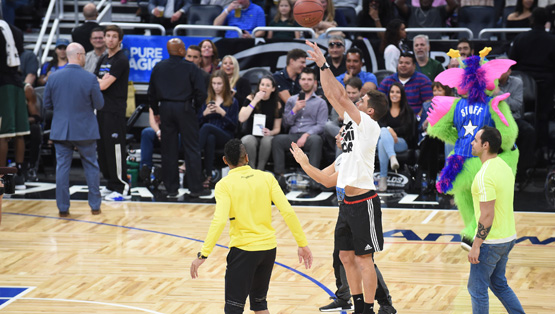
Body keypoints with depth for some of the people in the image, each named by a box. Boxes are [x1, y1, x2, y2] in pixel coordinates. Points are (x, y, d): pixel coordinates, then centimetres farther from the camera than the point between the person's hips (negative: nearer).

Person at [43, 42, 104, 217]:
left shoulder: (54, 77, -4)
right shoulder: (90, 78, -12)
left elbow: (47, 104, 3)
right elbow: (99, 104, -6)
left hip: (61, 129, 2)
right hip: (85, 130, -2)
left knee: (62, 167, 6)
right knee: (91, 166, 11)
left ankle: (63, 207, 6)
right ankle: (95, 205, 15)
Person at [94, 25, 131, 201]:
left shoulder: (120, 60, -10)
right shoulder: (103, 60, 18)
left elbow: (104, 85, -14)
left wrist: (98, 82, 4)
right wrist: (101, 81, -2)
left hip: (115, 111, -9)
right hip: (102, 109, 9)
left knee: (115, 149, -9)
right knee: (103, 148, 11)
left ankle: (122, 188, -7)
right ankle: (111, 184, 20)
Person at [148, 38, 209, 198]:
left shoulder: (158, 68, 5)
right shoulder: (190, 68, -8)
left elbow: (151, 93, 11)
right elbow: (201, 92, -9)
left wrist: (156, 111, 20)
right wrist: (195, 106, 8)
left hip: (165, 108, 4)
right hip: (185, 108, -4)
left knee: (168, 150, 8)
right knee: (192, 149, 1)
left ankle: (171, 188, 9)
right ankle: (195, 187, 0)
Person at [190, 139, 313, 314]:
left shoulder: (224, 185, -8)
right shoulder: (267, 178, 2)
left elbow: (219, 221, -20)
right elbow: (287, 211, -4)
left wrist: (203, 254, -19)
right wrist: (302, 243, 1)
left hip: (243, 249, -5)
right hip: (268, 247, 5)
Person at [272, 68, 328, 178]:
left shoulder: (321, 102, 15)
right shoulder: (291, 100, 23)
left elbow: (321, 125, 2)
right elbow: (286, 123, 14)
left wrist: (306, 135, -14)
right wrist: (295, 110, -1)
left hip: (310, 136, -2)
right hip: (293, 136, 2)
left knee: (316, 140, -38)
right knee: (277, 139, -30)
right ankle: (279, 175, -33)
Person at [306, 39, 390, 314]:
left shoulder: (369, 126, -11)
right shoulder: (352, 120, 11)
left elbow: (341, 96, -17)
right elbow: (332, 95, 12)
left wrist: (323, 65, -15)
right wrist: (321, 67, 5)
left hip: (364, 202, -9)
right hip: (348, 201, 9)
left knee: (364, 258, -4)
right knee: (346, 256, 13)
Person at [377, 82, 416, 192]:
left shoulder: (407, 111, 14)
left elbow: (406, 128, 0)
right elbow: (379, 124, 0)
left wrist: (393, 131, -17)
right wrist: (388, 130, -23)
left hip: (402, 142, -2)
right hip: (383, 137, 2)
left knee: (382, 143, -36)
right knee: (384, 132, -37)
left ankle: (383, 177, -47)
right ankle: (392, 158, -54)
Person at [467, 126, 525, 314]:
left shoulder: (485, 175, -23)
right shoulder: (505, 167, 7)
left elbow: (487, 215, -25)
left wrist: (476, 246, -20)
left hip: (490, 242, -9)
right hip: (507, 238, 9)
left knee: (477, 288, 4)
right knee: (499, 284, 21)